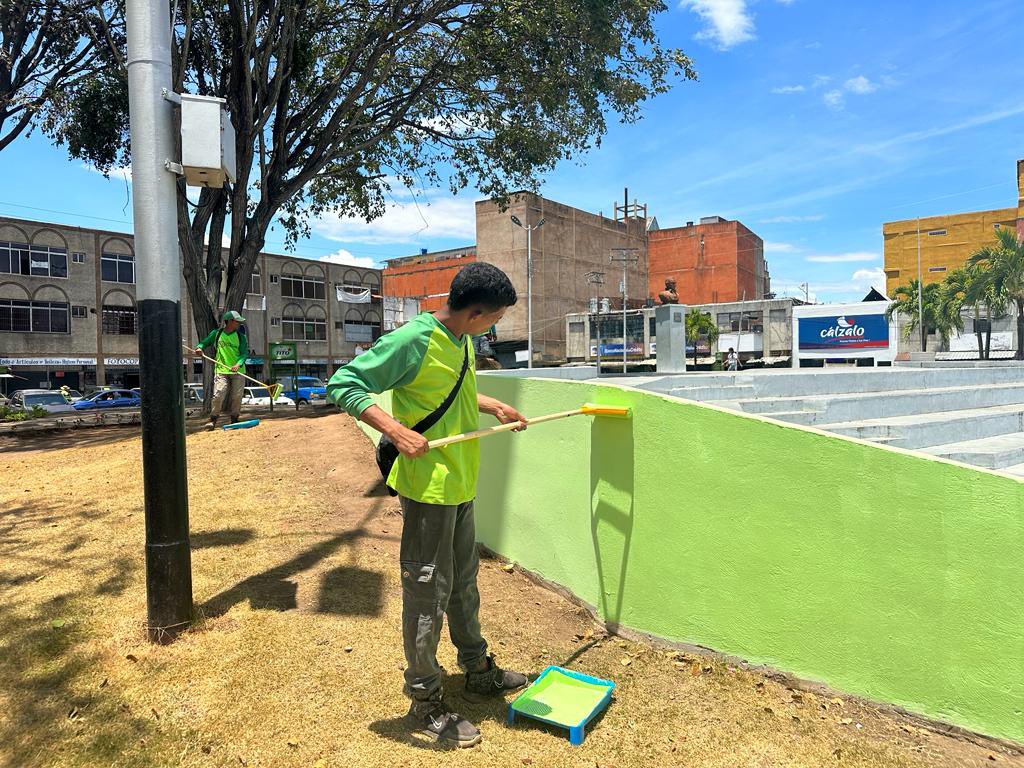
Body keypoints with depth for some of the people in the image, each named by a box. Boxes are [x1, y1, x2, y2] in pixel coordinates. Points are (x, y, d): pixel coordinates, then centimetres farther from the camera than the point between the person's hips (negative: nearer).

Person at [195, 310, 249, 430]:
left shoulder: (240, 336, 5)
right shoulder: (216, 333, 6)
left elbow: (245, 353, -3)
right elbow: (204, 342, 15)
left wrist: (239, 364, -21)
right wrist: (199, 347, -8)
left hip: (238, 371, 1)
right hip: (221, 370, -1)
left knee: (237, 396, 1)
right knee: (218, 395, -13)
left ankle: (234, 420, 16)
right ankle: (213, 420, -2)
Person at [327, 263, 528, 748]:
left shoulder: (462, 341, 8)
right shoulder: (413, 340, -19)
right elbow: (343, 384, -19)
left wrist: (493, 407, 17)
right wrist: (396, 430, -30)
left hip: (461, 484, 9)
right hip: (426, 486, -9)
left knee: (464, 581, 22)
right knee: (427, 592, 4)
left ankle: (478, 670, 42)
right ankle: (425, 703, 22)